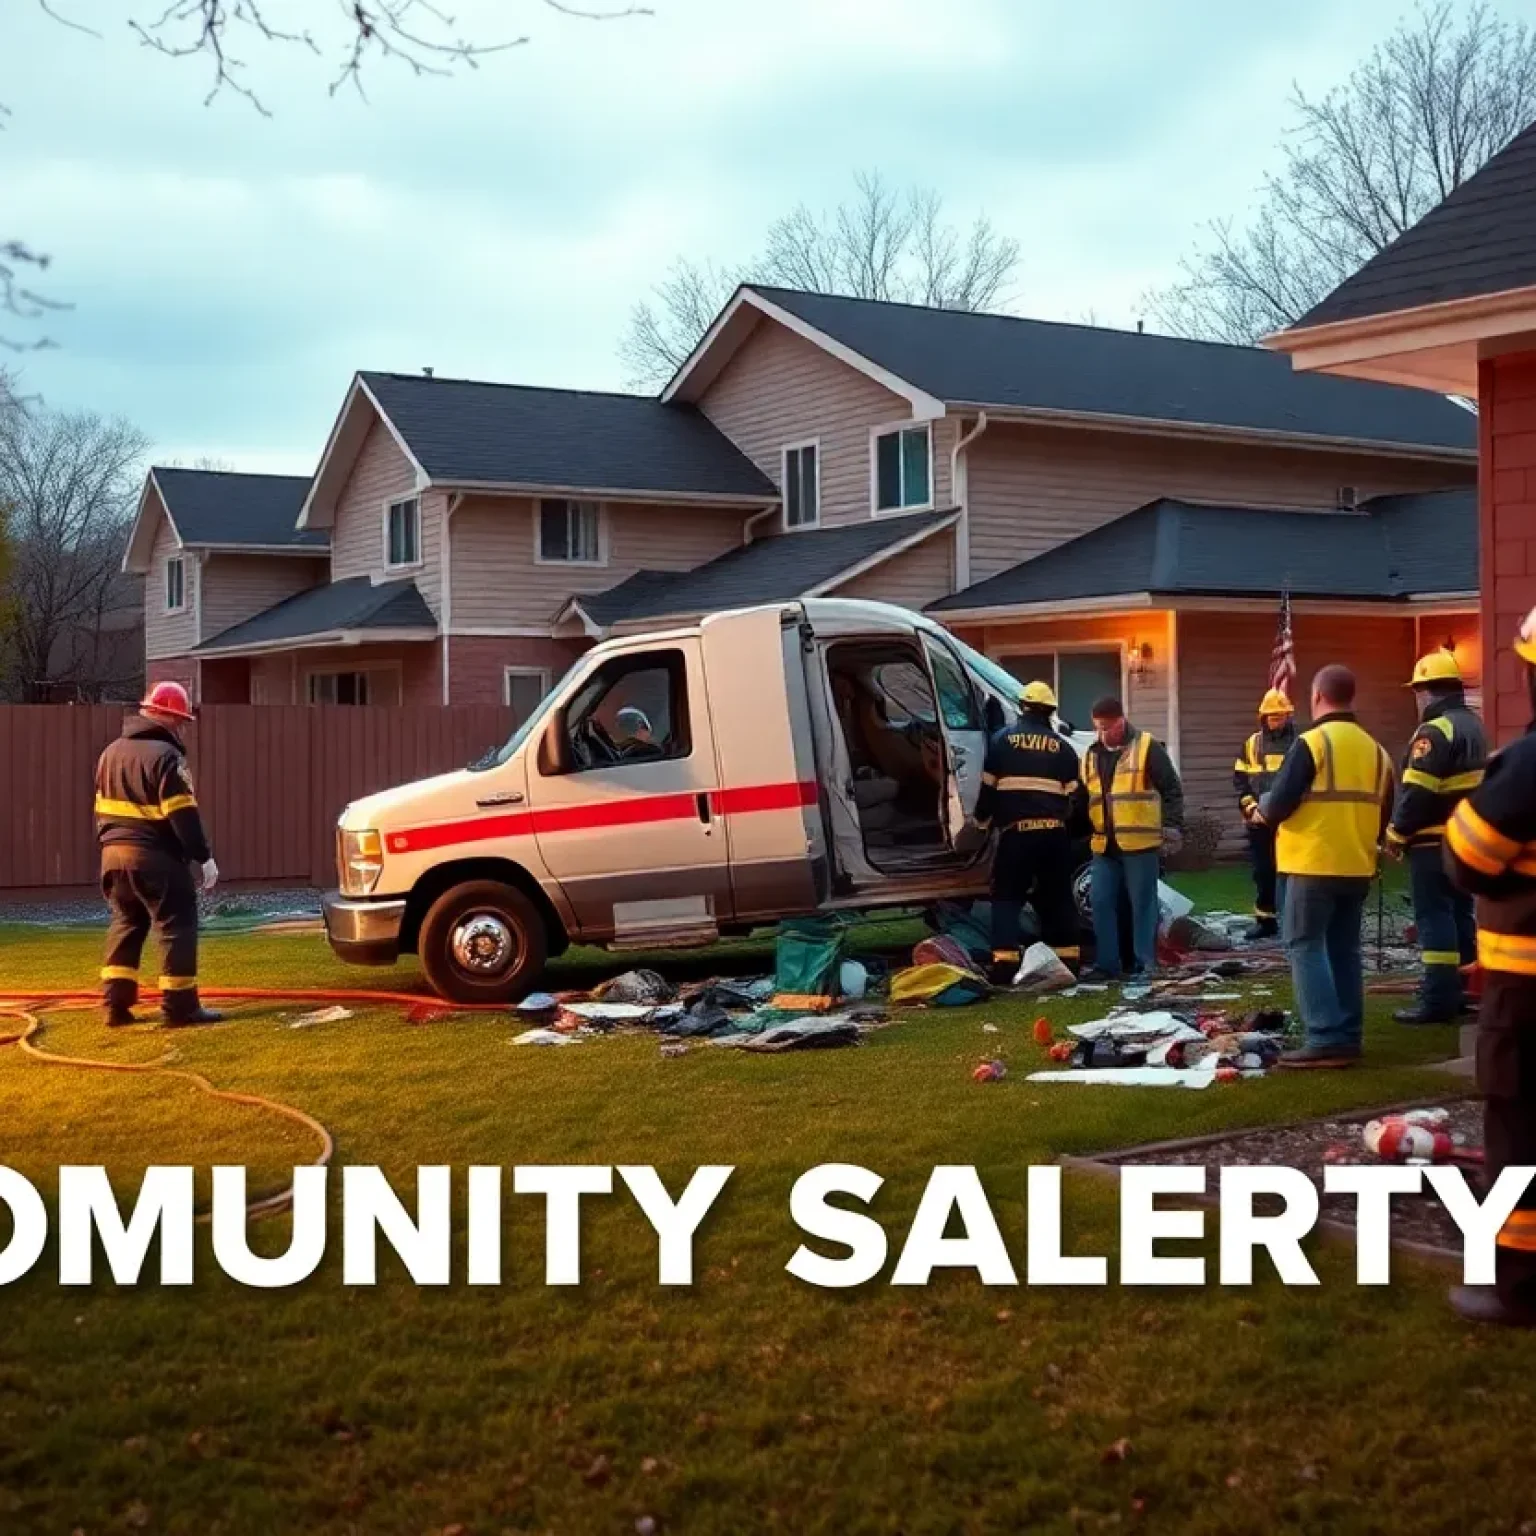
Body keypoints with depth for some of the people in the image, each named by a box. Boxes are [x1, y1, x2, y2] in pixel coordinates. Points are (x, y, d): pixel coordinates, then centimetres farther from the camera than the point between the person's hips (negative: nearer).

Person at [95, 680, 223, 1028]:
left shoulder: (111, 753, 15)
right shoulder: (165, 755, -13)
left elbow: (102, 809, 21)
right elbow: (182, 814, -18)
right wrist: (204, 856, -15)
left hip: (115, 853, 8)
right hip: (155, 857, -8)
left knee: (125, 926, 16)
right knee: (176, 927, -2)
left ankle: (116, 1005, 13)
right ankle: (179, 1006, -4)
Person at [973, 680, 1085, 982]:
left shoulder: (1003, 739, 3)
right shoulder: (1063, 747, 9)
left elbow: (988, 786, 2)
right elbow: (1073, 795, 8)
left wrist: (983, 819, 15)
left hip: (1016, 830, -2)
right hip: (1054, 831, 2)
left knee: (1007, 896, 3)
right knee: (1058, 896, 14)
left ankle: (1004, 962, -8)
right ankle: (1068, 958, 16)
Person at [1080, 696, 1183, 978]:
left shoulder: (1147, 747, -3)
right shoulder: (1091, 755, 15)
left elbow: (1172, 790, -4)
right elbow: (1082, 798, 24)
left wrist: (1173, 826, -11)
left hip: (1139, 842, -5)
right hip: (1104, 844, 6)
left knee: (1143, 903, 1)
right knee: (1101, 903, 4)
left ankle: (1146, 962, 8)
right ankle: (1107, 962, 12)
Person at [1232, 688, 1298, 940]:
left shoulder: (1299, 742, 0)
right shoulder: (1251, 744, 11)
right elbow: (1240, 780, 9)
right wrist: (1250, 808, -4)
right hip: (1258, 821, 4)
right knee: (1262, 872, 10)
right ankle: (1265, 920, 19)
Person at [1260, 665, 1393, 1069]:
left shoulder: (1312, 743, -12)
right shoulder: (1374, 749, 10)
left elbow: (1277, 808, -13)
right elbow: (1383, 816, 15)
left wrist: (1262, 806, 8)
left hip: (1315, 865, -7)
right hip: (1358, 867, 7)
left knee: (1306, 946, -2)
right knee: (1344, 948, 14)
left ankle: (1326, 1040, -10)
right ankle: (1348, 1038, 15)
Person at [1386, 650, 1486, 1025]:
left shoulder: (1434, 731, -19)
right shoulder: (1472, 725, 12)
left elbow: (1417, 792, -22)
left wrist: (1397, 834, -11)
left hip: (1435, 842, -10)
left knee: (1435, 917, -7)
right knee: (1459, 913, 14)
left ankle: (1439, 1000, -7)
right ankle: (1458, 990, 22)